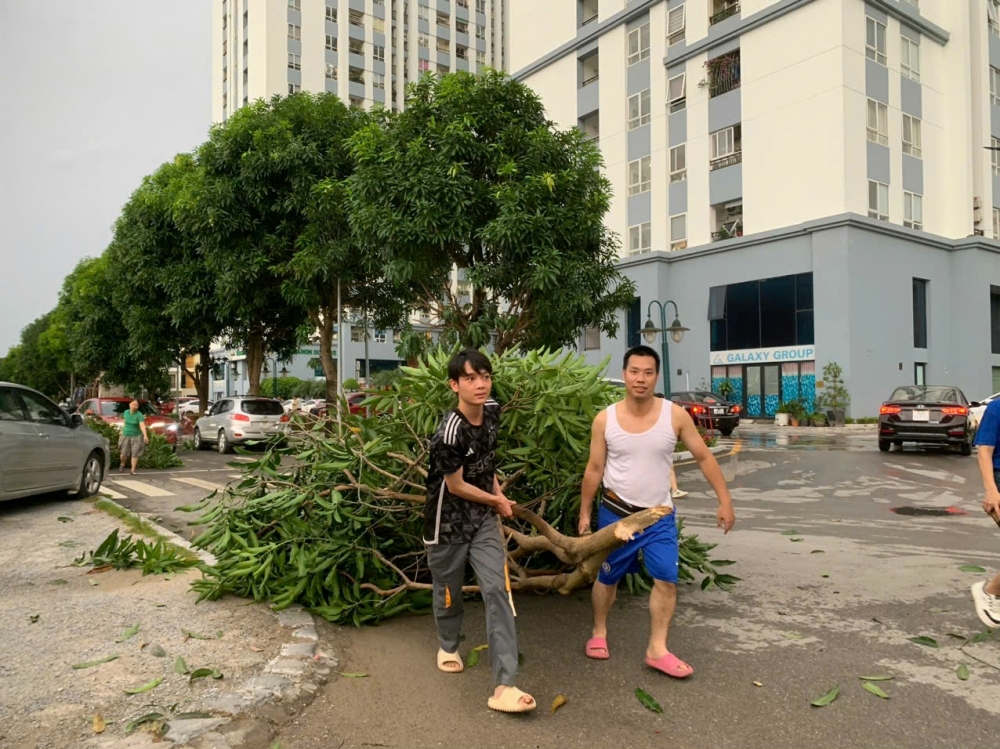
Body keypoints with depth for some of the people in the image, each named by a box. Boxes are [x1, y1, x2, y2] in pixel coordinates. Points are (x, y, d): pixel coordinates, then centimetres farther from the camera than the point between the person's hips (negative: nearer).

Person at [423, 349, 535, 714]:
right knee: (449, 591, 15)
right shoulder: (450, 431, -27)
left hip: (483, 517, 5)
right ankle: (448, 646, 47)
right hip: (448, 520, -5)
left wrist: (497, 493, 6)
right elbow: (456, 486, -17)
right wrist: (498, 501, -3)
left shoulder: (492, 411, -6)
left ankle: (504, 686, -6)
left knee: (498, 589, -7)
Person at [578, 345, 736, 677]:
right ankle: (599, 632, 35)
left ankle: (657, 649, 10)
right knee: (607, 577, 13)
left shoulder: (675, 415, -10)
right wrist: (584, 513, 3)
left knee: (666, 579, -3)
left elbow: (704, 457, -3)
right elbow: (594, 470, 0)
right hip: (615, 512, 0)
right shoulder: (605, 419, -9)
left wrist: (724, 500, -7)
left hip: (659, 515, 1)